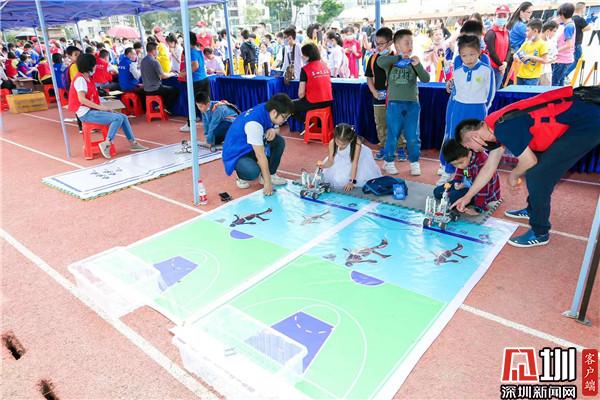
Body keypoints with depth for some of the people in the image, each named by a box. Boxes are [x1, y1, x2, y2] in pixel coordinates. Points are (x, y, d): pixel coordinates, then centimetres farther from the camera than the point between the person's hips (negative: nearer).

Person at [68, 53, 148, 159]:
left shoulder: (87, 78, 16)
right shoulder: (80, 79, -13)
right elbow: (81, 99, -23)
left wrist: (101, 106, -1)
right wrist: (100, 107, -20)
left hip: (92, 109, 9)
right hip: (86, 113, -9)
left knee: (123, 117, 2)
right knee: (118, 118, -22)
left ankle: (133, 143, 2)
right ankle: (106, 144, -20)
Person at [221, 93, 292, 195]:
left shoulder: (268, 109, -11)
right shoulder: (254, 123, -34)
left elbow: (277, 129, 10)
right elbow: (260, 155, -33)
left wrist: (273, 131, -16)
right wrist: (267, 182, -29)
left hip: (251, 147, 8)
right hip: (236, 153, -8)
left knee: (279, 141, -6)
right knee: (253, 172, -35)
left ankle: (271, 174, 6)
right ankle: (242, 177, 0)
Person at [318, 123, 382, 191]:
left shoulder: (357, 143, -36)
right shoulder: (332, 143, -28)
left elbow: (355, 163, -30)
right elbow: (330, 161, -20)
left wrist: (351, 182, -29)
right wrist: (323, 165, -43)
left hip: (360, 159, -2)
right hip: (341, 162, 2)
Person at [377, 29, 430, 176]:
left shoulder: (414, 62, 6)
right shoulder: (391, 62, 0)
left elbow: (426, 79, -3)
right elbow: (379, 62, -22)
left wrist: (418, 65, -18)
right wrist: (399, 57, -21)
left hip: (412, 104, 2)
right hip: (394, 103, -2)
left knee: (413, 136, 6)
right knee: (392, 135, 5)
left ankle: (414, 162, 19)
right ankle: (388, 162, 19)